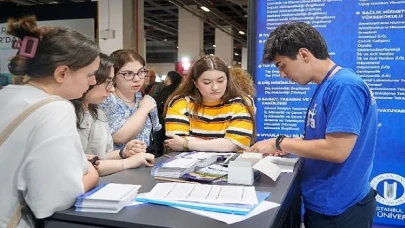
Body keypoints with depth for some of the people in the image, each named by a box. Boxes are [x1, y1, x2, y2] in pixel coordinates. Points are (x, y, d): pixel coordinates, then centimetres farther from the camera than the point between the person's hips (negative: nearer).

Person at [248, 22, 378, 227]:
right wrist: (287, 147, -1)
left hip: (339, 209, -8)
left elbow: (336, 150, -27)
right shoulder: (325, 87, 6)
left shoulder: (344, 86, -21)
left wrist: (279, 143, -17)